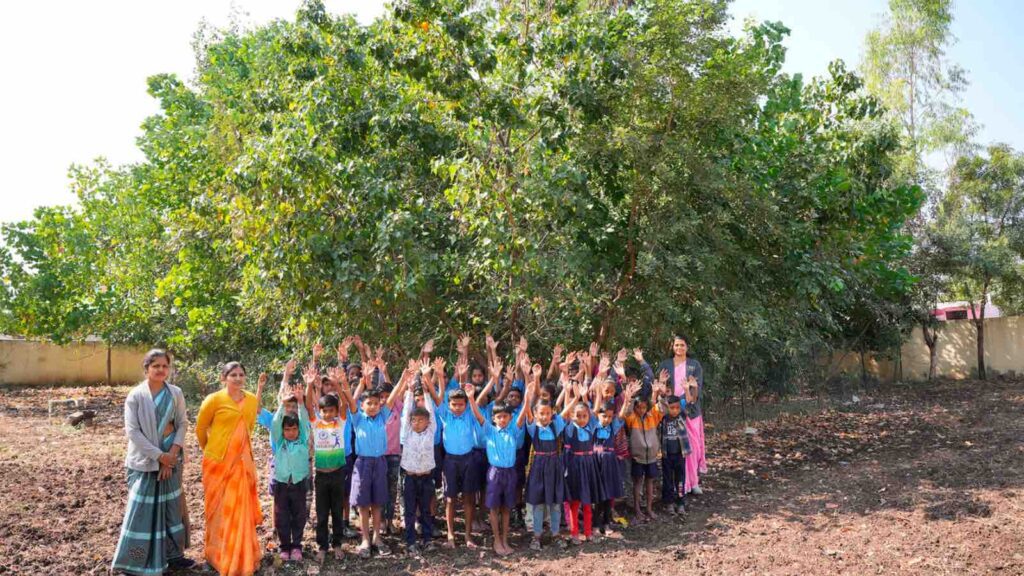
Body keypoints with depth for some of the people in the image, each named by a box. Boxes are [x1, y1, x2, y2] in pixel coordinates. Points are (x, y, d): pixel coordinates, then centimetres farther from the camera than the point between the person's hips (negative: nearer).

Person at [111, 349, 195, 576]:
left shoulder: (176, 393, 2)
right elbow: (132, 431, -12)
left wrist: (173, 453, -10)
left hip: (171, 457, 4)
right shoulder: (135, 395, -8)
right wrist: (159, 455, -15)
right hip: (145, 460, -3)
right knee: (142, 510, -2)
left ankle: (173, 555, 22)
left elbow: (183, 423, 3)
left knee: (172, 506, 10)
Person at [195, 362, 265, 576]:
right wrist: (209, 450, 11)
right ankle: (220, 556, 23)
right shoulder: (214, 399, -11)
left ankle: (242, 557, 23)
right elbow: (200, 428, 2)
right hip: (218, 462, -4)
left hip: (242, 462, 4)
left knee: (241, 509, 9)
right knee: (220, 510, 8)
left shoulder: (251, 399, 3)